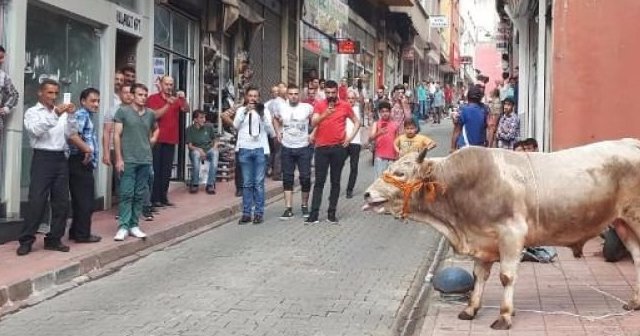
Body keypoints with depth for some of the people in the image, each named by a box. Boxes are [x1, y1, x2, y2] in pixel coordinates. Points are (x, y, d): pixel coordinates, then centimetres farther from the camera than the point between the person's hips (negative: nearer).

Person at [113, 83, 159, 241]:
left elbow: (156, 128, 32)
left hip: (145, 160, 5)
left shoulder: (151, 114, 10)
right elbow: (117, 136, -5)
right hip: (128, 160, -4)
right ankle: (123, 227, -1)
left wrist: (154, 138, 11)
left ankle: (134, 225, 16)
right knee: (126, 194, -5)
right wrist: (119, 158, -10)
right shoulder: (123, 111, -3)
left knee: (140, 195, 8)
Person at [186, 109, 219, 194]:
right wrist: (199, 150, -23)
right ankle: (195, 184, -26)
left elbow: (215, 141, 9)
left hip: (208, 150, 1)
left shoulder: (209, 127, 5)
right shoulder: (190, 129, 0)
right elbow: (189, 146, -4)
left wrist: (214, 148, -12)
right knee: (196, 154, -38)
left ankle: (210, 185, -32)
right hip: (196, 150, -1)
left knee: (215, 153, -34)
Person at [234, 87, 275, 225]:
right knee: (247, 183, 4)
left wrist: (262, 116, -13)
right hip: (245, 149, 1)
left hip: (260, 148, -1)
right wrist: (245, 111, -15)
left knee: (259, 182, -1)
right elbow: (236, 125, -4)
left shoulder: (264, 111, 9)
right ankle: (246, 213, 7)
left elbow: (270, 130, 1)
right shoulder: (241, 110, 11)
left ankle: (259, 213, 2)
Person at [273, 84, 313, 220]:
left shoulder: (308, 108, -5)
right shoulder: (282, 108, 3)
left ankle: (304, 206, 19)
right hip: (287, 148, 2)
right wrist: (278, 132, 10)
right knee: (287, 179, 2)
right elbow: (275, 119, 22)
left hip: (303, 147, -2)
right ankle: (288, 209, 5)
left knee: (305, 177, 1)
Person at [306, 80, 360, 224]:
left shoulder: (345, 105, 3)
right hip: (322, 147, -1)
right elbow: (313, 123, -10)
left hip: (339, 147, 1)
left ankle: (332, 213, 12)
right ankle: (314, 214, 0)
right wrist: (324, 114, -26)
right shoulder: (319, 105, 2)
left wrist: (350, 137, 1)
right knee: (319, 181, 0)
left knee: (335, 181, 6)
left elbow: (357, 122, 13)